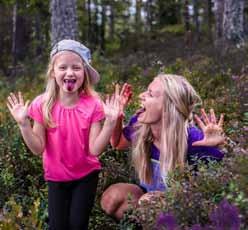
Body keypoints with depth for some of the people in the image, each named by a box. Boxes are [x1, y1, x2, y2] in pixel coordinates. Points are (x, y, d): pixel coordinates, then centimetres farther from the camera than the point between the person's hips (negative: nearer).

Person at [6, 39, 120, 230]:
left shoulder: (93, 105, -15)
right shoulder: (43, 105, -14)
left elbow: (95, 149, -18)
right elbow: (38, 149, -12)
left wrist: (110, 122, -28)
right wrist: (23, 123, -25)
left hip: (86, 175, -1)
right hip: (57, 176, 1)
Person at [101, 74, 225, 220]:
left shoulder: (191, 138, -30)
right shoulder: (139, 123, -14)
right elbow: (118, 143, 10)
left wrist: (222, 145, -45)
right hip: (148, 194, 5)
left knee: (148, 202, -33)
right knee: (111, 198, -19)